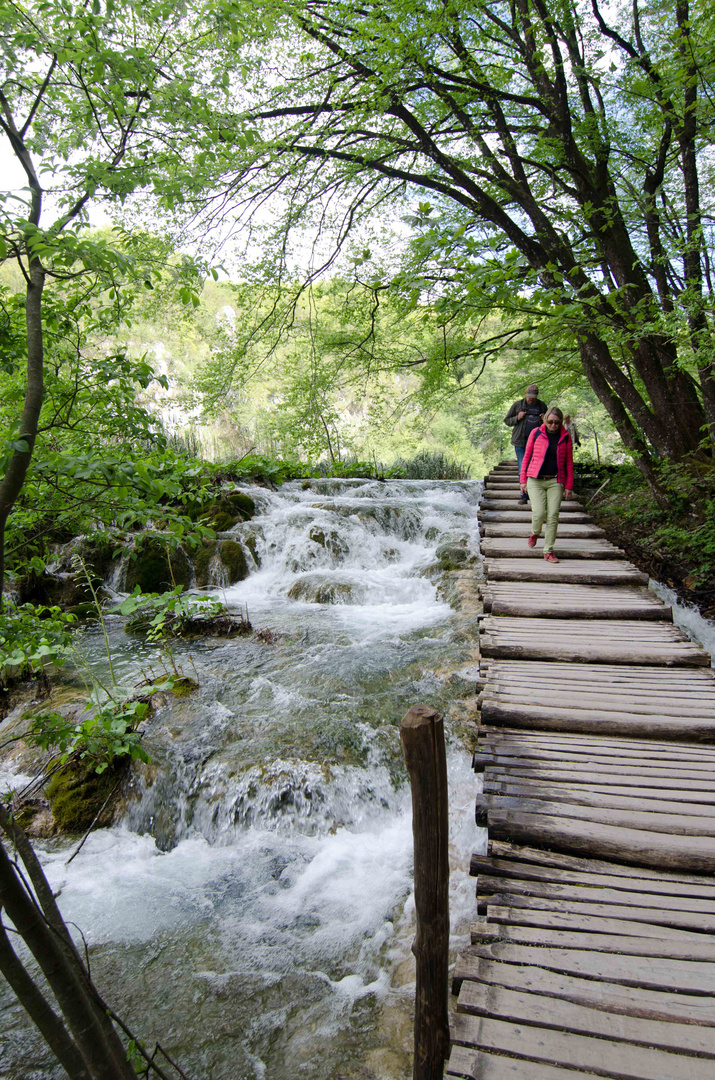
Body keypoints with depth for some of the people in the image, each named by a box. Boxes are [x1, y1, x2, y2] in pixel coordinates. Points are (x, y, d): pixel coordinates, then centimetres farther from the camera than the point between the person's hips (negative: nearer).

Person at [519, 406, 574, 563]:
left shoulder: (565, 437, 5)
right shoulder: (536, 433, 2)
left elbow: (569, 462, 8)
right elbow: (527, 456, 7)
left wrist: (569, 486, 4)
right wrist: (523, 479, 2)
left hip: (555, 481, 1)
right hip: (535, 480, -1)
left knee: (553, 516, -6)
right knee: (539, 513, -13)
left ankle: (548, 551, 6)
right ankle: (535, 533, 23)